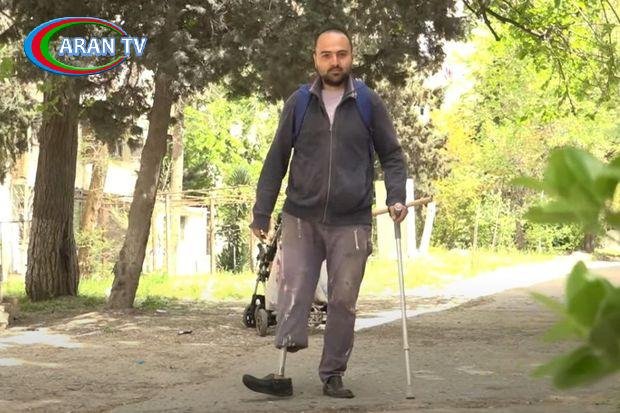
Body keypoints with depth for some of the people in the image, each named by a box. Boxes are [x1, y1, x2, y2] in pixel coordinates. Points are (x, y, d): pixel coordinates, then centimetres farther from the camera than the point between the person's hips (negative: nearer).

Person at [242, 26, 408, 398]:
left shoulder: (370, 103, 0)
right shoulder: (298, 103, 3)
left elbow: (392, 154, 6)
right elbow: (277, 160, 6)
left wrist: (396, 197, -10)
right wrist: (261, 213, 3)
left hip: (351, 223, 0)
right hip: (301, 219, 0)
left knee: (343, 302, 4)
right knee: (293, 296, -6)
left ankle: (333, 375, 13)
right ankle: (282, 373, -6)